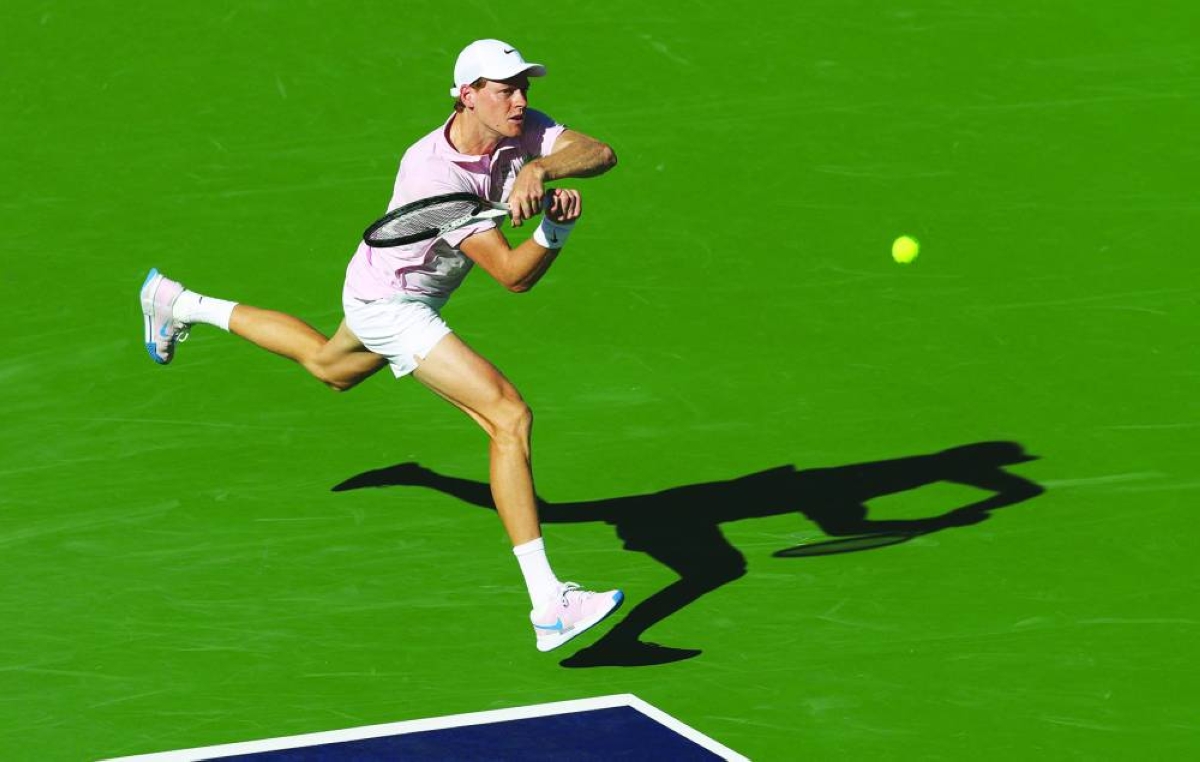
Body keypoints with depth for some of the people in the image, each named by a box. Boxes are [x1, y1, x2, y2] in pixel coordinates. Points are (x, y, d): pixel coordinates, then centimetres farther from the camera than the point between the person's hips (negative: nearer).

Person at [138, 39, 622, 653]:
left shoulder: (521, 130, -17)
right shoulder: (431, 172, -35)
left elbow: (601, 153, -29)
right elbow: (514, 276, -35)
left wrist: (540, 169, -44)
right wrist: (557, 228, -52)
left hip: (416, 296, 9)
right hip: (388, 304, -9)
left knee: (328, 365, 38)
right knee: (509, 418, -23)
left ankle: (183, 307, 57)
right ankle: (549, 609, -27)